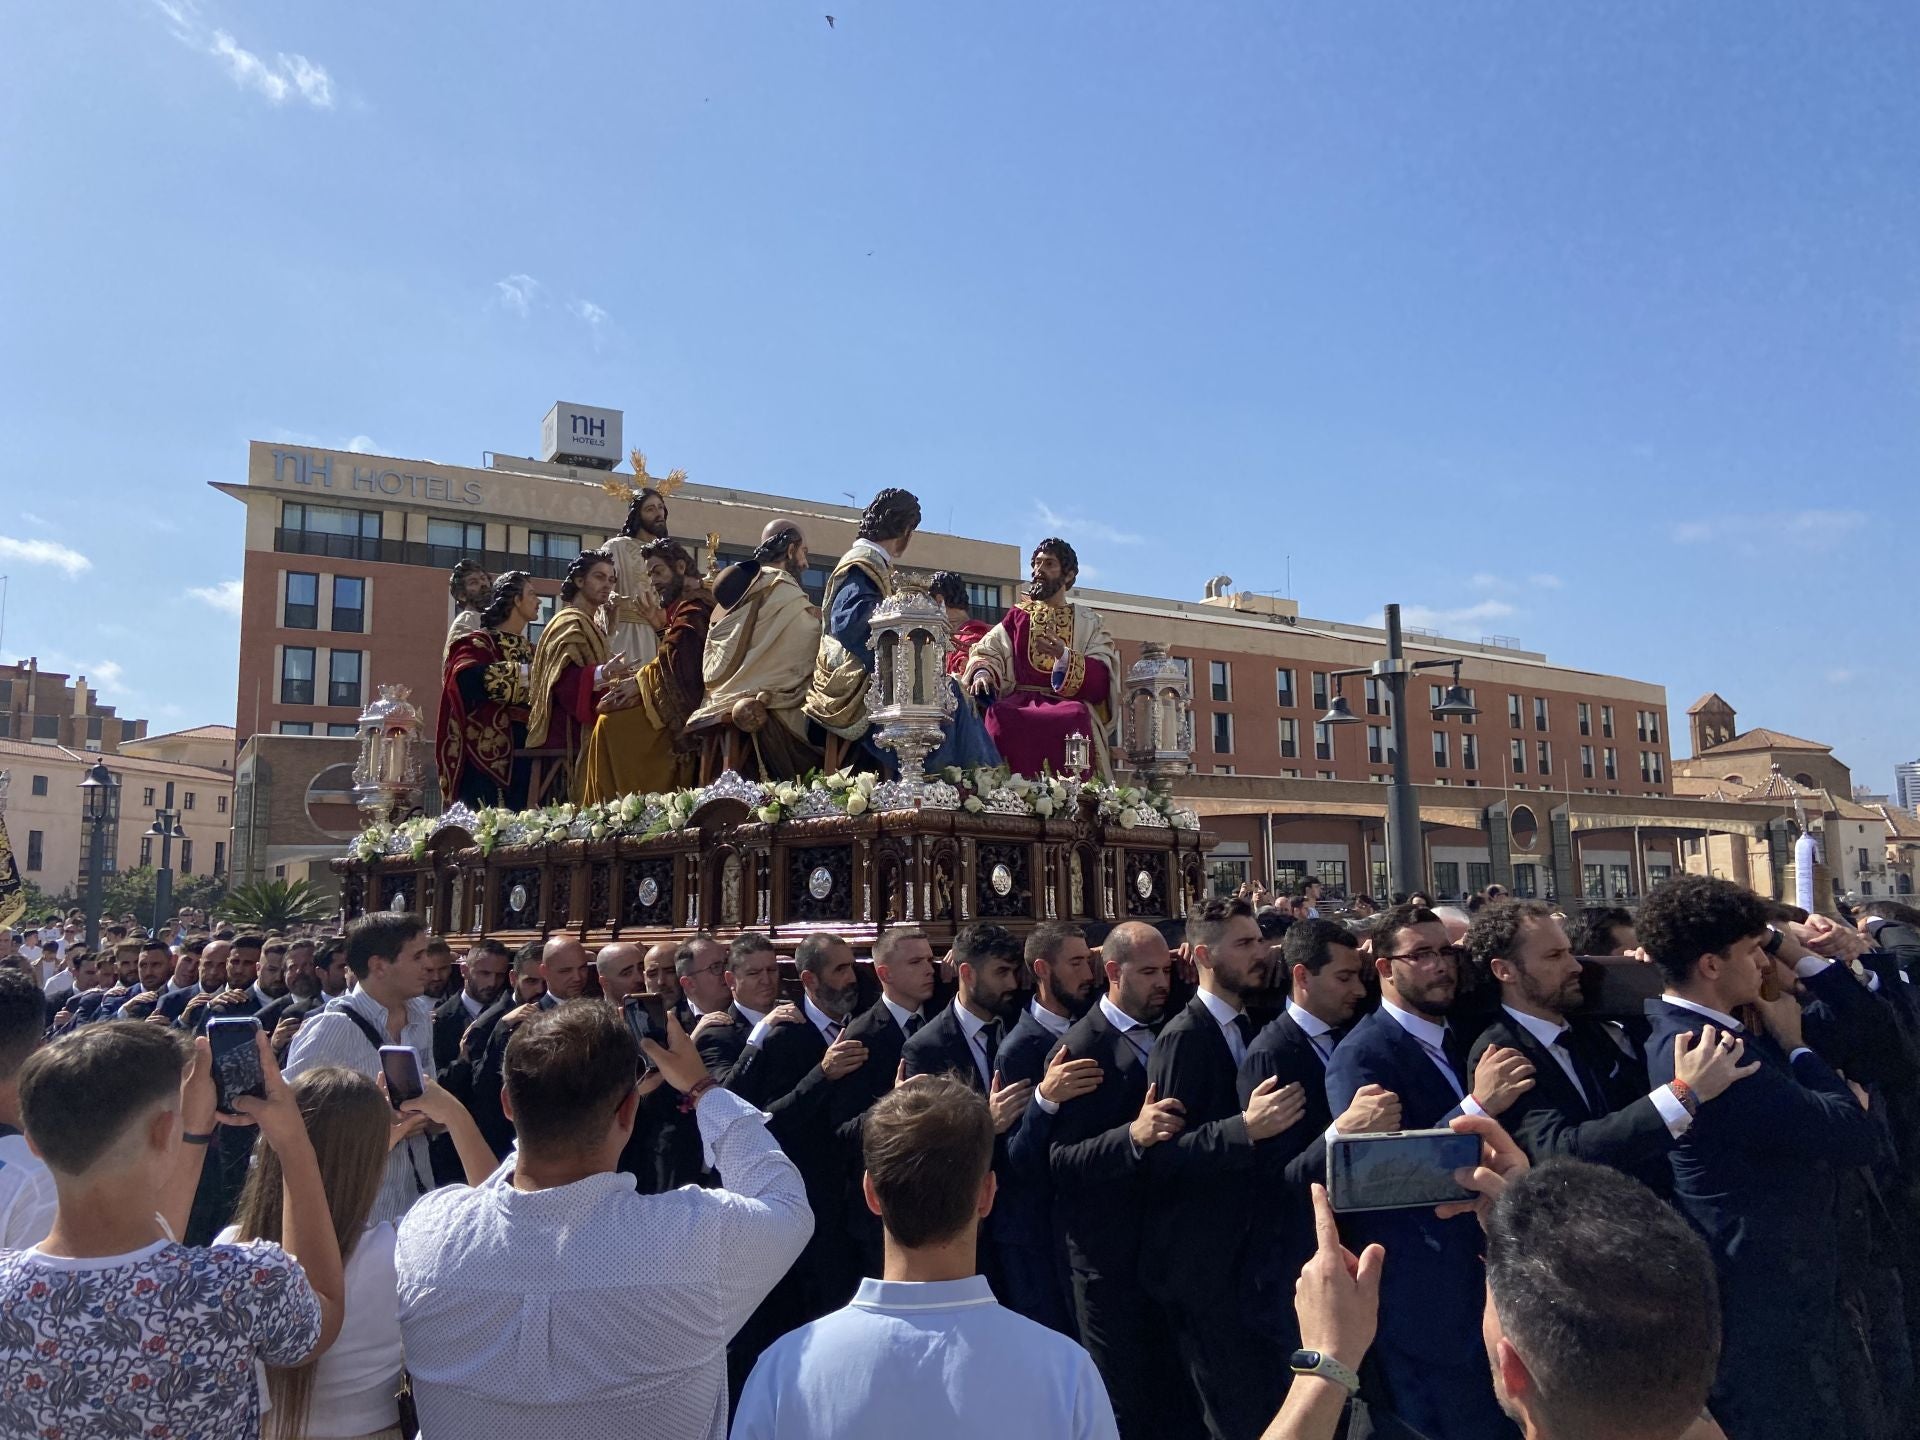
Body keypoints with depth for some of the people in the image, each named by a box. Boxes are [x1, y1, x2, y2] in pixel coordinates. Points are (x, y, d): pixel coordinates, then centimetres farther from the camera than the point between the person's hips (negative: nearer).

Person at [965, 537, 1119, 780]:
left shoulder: (1087, 621, 15)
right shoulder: (1018, 616, 22)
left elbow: (1102, 678, 1)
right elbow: (988, 651, 8)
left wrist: (1064, 656, -18)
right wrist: (982, 673, -16)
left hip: (1070, 705, -1)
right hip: (1020, 702, 2)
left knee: (1076, 717, -36)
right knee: (998, 714, -33)